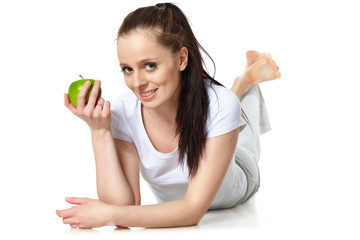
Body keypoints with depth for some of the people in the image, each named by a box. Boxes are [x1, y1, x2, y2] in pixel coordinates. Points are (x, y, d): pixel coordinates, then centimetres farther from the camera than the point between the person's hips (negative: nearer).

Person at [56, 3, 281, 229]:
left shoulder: (220, 106, -43)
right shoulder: (123, 112, -35)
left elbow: (194, 210, -42)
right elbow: (123, 205, -37)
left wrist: (110, 215, -52)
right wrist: (99, 131, -46)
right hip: (173, 203, 2)